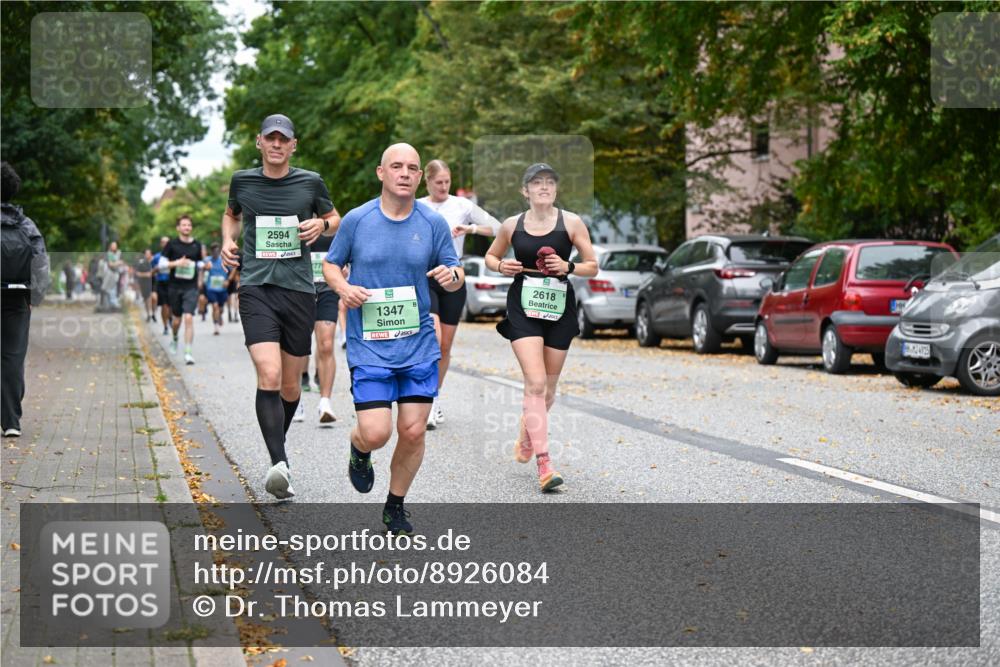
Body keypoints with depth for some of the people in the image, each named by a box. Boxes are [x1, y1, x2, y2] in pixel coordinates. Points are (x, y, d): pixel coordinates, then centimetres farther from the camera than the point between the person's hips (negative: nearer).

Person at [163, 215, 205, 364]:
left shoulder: (197, 245, 6)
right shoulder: (172, 244, 0)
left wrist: (200, 280, 11)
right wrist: (177, 263, -15)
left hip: (191, 287, 0)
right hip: (175, 286, 0)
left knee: (189, 318, -14)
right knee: (176, 319, 10)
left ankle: (188, 352, -14)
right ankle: (175, 339, 44)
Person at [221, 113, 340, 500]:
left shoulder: (310, 182, 5)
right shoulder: (242, 181, 7)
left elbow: (336, 220, 20)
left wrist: (322, 225, -3)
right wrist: (228, 240, 7)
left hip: (299, 290, 2)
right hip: (256, 289, -1)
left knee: (290, 384, 10)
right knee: (268, 376, -21)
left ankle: (278, 445, 37)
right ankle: (279, 464, -26)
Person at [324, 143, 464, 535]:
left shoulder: (433, 223, 2)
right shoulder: (356, 220, -2)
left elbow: (454, 274, 9)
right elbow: (330, 264, 10)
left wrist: (452, 276, -15)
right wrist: (343, 288, -11)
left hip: (420, 344, 2)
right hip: (369, 345, -2)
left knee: (414, 431, 1)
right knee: (375, 433, -12)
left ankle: (395, 508, 23)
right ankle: (359, 450, 27)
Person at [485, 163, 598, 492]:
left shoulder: (571, 223, -1)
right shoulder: (512, 225, 2)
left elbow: (593, 267, 2)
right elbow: (490, 256, 18)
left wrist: (568, 267, -17)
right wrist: (500, 266, -4)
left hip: (559, 308, 1)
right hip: (523, 307, -1)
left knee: (548, 386, 12)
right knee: (535, 382, -15)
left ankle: (527, 433, 44)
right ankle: (544, 463, -17)